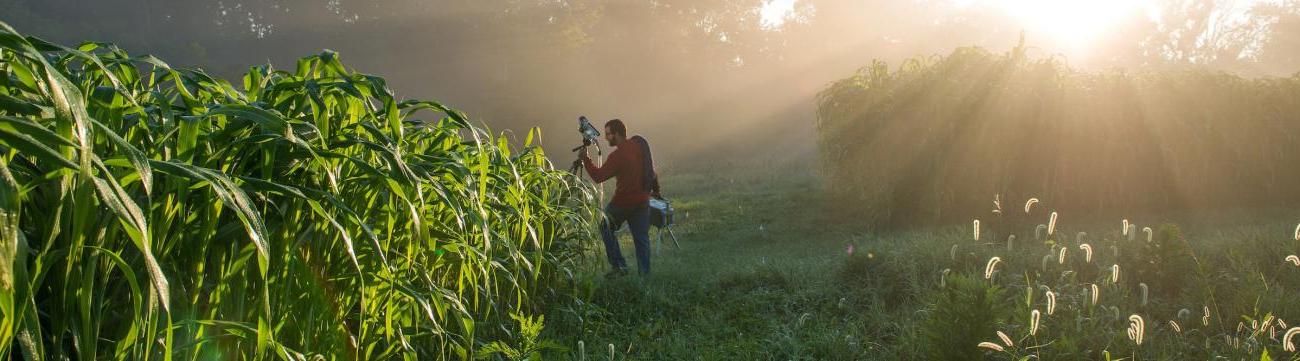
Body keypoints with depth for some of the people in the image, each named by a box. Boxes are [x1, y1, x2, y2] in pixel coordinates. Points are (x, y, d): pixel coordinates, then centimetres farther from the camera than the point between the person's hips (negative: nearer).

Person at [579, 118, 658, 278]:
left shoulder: (618, 156, -18)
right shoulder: (640, 144, 4)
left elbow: (598, 176, -18)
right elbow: (651, 169, 13)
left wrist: (585, 159, -9)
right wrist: (655, 189, 23)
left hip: (623, 202, -6)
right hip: (642, 200, 6)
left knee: (606, 228, 15)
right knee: (641, 238, 9)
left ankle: (619, 266, 8)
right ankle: (645, 274, 5)